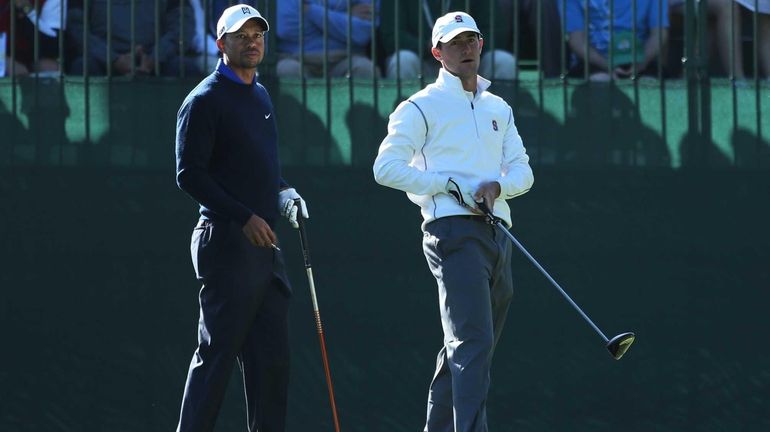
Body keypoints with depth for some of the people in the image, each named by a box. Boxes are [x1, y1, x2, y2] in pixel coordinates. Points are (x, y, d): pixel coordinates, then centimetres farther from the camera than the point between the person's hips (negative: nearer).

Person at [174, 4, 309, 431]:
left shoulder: (260, 96, 19)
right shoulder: (205, 99, -8)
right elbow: (189, 175, -14)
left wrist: (283, 193, 8)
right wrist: (244, 218, -19)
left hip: (265, 243, 8)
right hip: (227, 242, -8)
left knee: (273, 356, 7)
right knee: (216, 353, -8)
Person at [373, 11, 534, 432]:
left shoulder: (499, 109, 20)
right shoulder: (421, 107, 0)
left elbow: (522, 171, 17)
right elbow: (386, 167, -7)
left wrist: (498, 185, -7)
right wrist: (452, 184, -12)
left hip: (497, 233, 7)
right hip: (454, 230, -7)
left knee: (468, 347, 11)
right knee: (473, 342, -19)